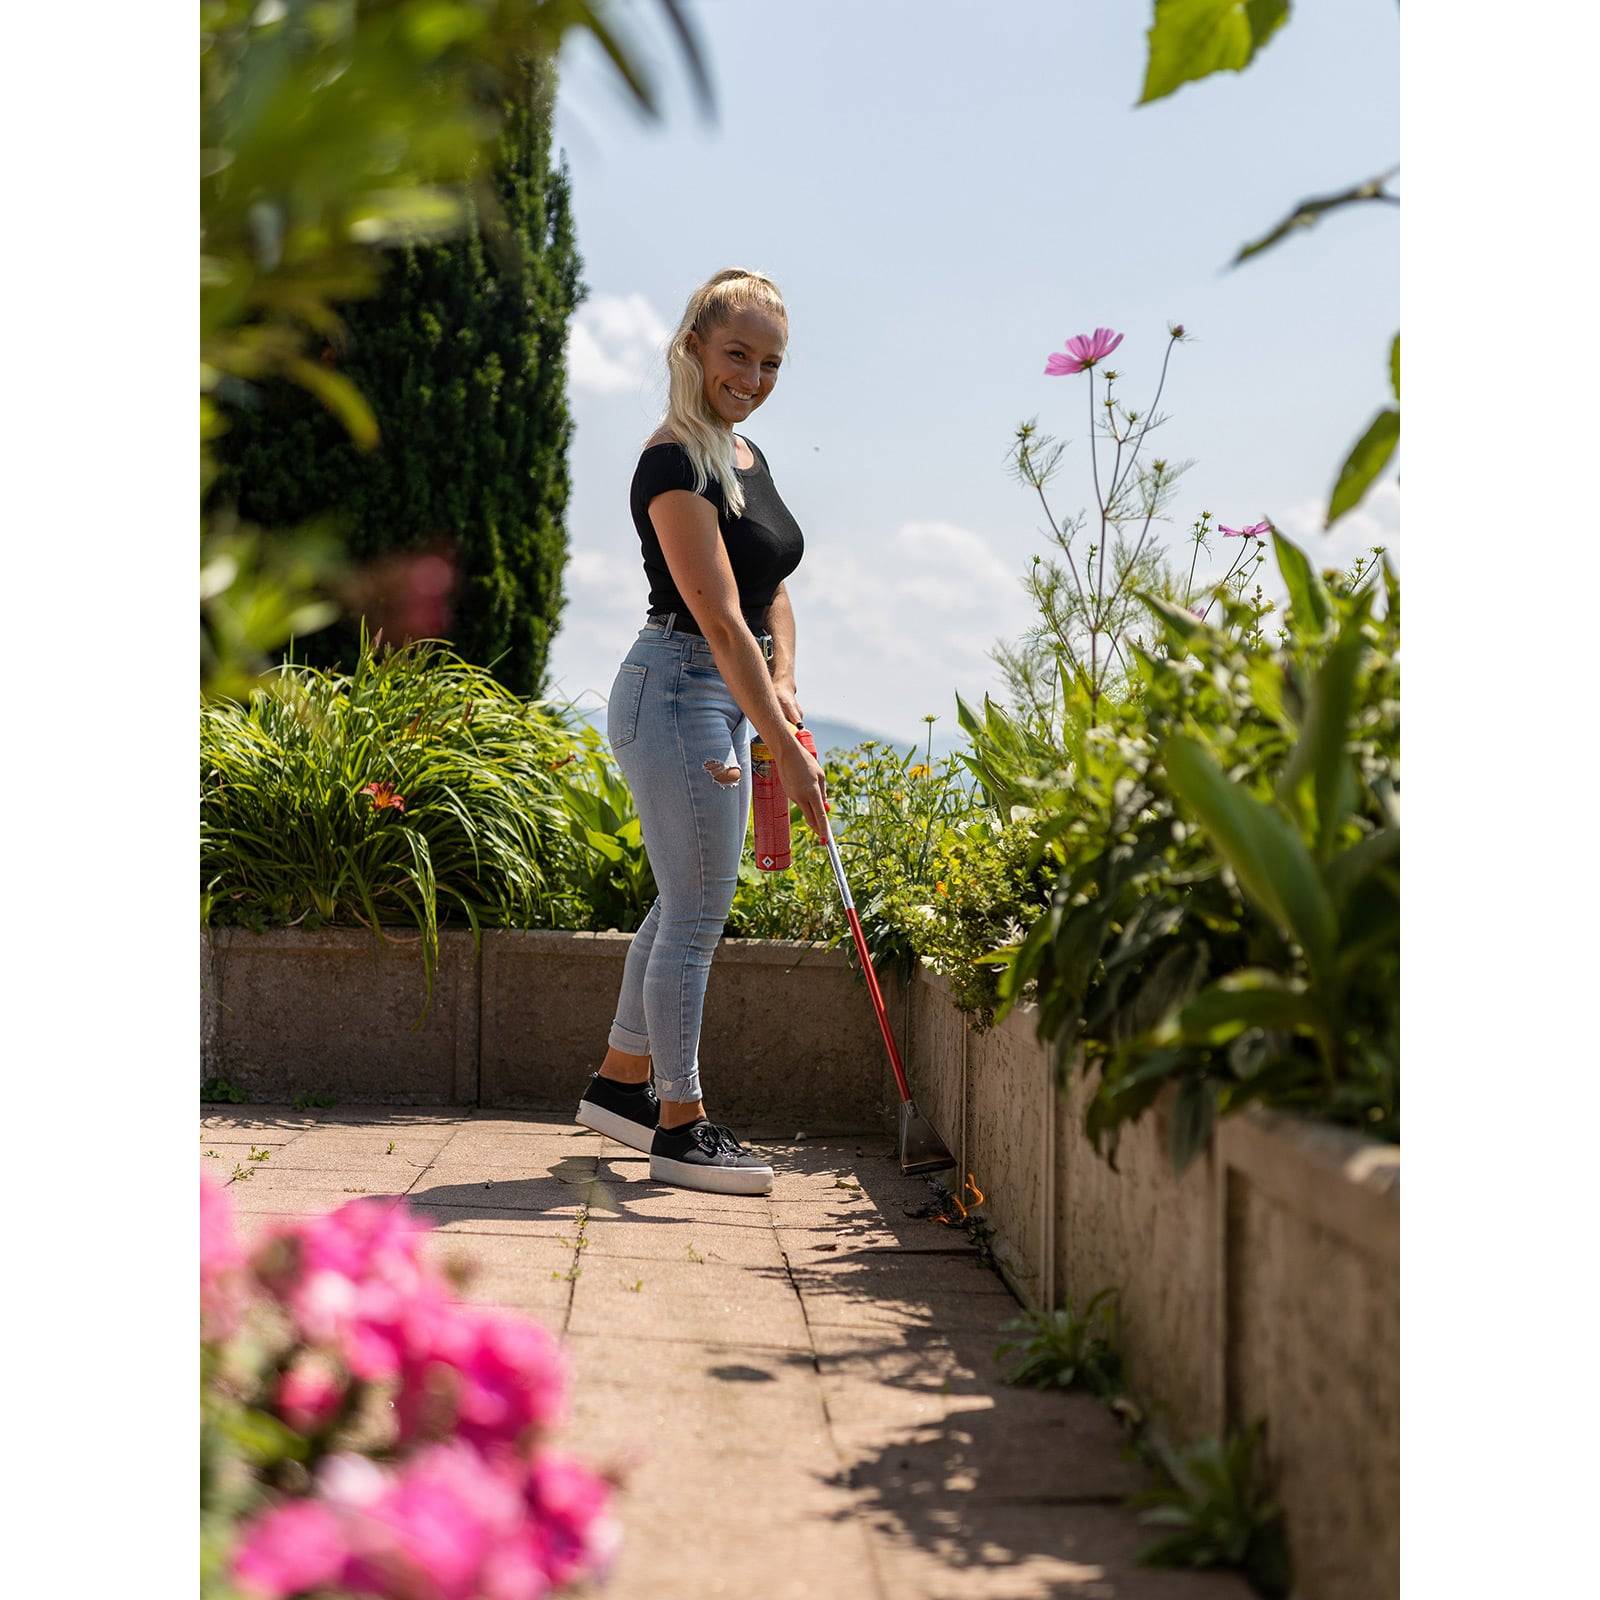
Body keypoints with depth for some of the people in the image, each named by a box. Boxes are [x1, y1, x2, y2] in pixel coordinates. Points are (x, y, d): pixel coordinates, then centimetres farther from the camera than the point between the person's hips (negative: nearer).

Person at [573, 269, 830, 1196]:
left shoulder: (747, 455, 12)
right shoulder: (674, 464, -18)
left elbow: (773, 593, 18)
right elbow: (720, 620, -23)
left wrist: (783, 685, 0)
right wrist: (786, 750, -25)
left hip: (724, 698, 10)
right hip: (677, 690, -10)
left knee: (688, 903, 18)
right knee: (699, 913, -5)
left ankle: (621, 1082, 31)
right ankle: (680, 1128, 5)